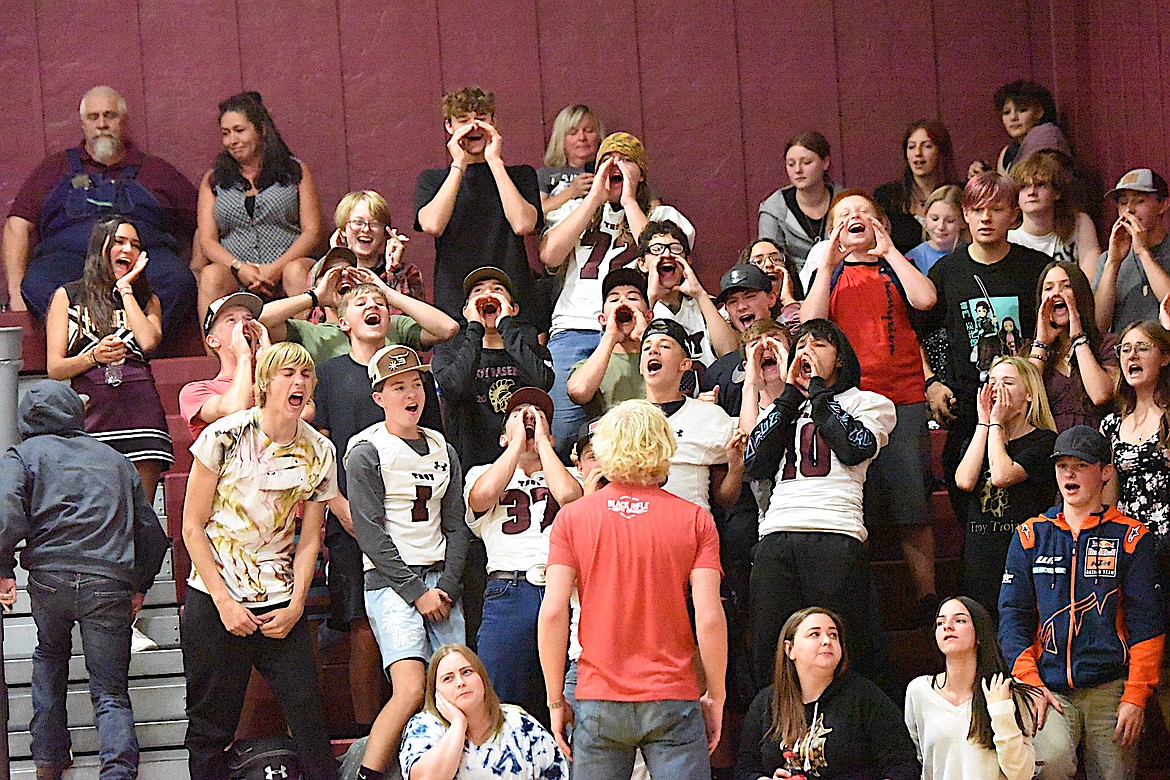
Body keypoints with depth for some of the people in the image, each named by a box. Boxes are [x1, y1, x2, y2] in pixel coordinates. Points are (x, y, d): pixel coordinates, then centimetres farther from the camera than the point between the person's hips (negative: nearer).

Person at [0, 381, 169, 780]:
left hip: (49, 578, -1)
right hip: (110, 585, 1)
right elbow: (152, 533, 19)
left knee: (49, 657, 28)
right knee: (111, 691, 7)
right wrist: (140, 586, 29)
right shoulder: (115, 460, 22)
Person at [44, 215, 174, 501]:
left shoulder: (147, 300, 22)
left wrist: (126, 289, 7)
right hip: (91, 411, -2)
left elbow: (149, 341, -1)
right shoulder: (67, 296, 14)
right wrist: (94, 357, -12)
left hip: (140, 410, 2)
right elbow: (54, 369, 7)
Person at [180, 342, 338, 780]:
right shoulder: (225, 437, -7)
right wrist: (225, 604, -9)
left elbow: (309, 539, 9)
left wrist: (295, 607, -3)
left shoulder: (319, 452, 4)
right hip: (215, 600, -3)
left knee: (309, 714, -4)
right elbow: (192, 526, -5)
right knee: (210, 727, 1)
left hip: (280, 605, 3)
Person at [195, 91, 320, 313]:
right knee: (210, 275, -31)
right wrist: (240, 268, -12)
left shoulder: (295, 171, 13)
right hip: (235, 276, 1)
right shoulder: (213, 180, 18)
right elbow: (207, 240, 9)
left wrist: (276, 268, -12)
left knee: (296, 271, -35)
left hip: (286, 265, -1)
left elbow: (312, 232, 4)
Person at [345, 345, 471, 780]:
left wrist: (447, 588, 0)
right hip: (391, 582, -6)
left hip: (441, 581, 6)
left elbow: (455, 526, 14)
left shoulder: (443, 451, 15)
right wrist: (417, 592, -11)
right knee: (412, 689, -20)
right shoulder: (366, 453, -2)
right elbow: (371, 533, -8)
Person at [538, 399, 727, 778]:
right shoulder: (695, 520, 1)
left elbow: (553, 611, -4)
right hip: (674, 698, -1)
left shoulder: (572, 517, 2)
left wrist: (556, 700, 3)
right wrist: (716, 697, 5)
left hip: (598, 701, 1)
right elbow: (709, 617, -6)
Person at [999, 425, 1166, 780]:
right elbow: (1012, 616, 8)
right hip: (1048, 688, 0)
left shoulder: (1131, 537, 6)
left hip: (1110, 689, 0)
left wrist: (1135, 698, -5)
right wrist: (1030, 684, -5)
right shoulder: (1031, 535, 11)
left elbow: (1146, 624, 3)